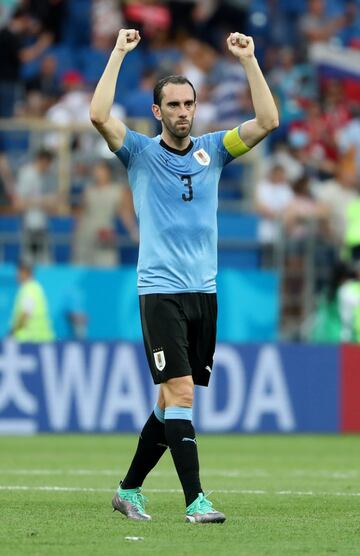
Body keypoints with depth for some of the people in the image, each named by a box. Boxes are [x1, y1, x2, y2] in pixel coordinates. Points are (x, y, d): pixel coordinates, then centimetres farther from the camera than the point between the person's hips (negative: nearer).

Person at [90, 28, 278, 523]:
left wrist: (248, 60, -5)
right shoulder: (141, 152, 1)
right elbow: (99, 115, -16)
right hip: (161, 292, -4)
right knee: (181, 393, -14)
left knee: (173, 398, 8)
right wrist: (119, 54, -12)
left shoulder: (212, 150, 10)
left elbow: (267, 121, -1)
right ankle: (195, 500, -17)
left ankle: (129, 490, 21)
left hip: (204, 292, 4)